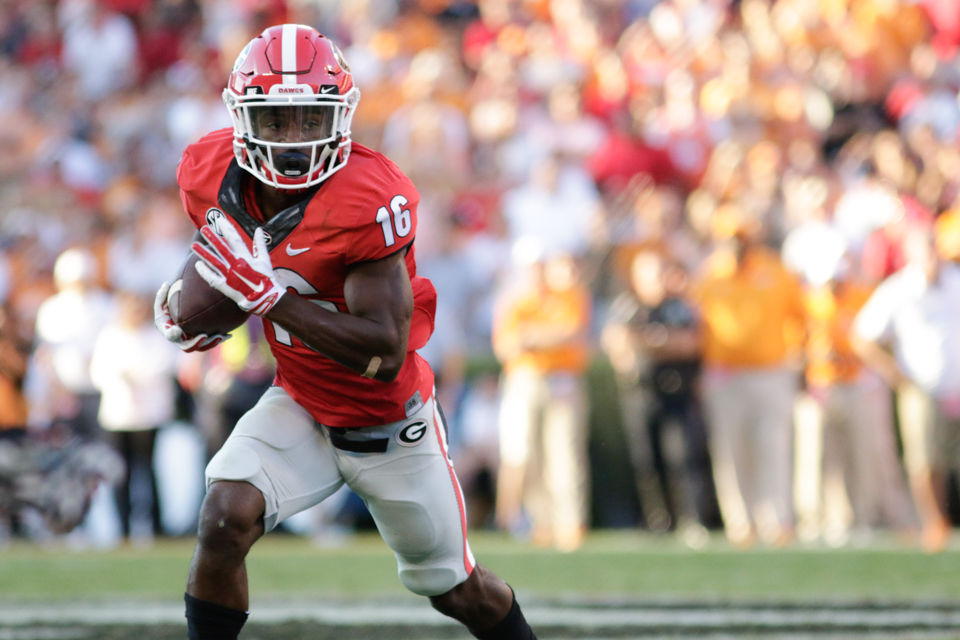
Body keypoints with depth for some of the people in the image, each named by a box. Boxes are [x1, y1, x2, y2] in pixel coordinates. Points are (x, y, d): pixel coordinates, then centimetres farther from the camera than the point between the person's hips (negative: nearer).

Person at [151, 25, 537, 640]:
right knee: (224, 520, -22)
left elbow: (385, 353, -34)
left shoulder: (369, 202, -31)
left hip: (389, 423, -4)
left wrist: (264, 294, -38)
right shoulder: (213, 174, -12)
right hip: (300, 407, 4)